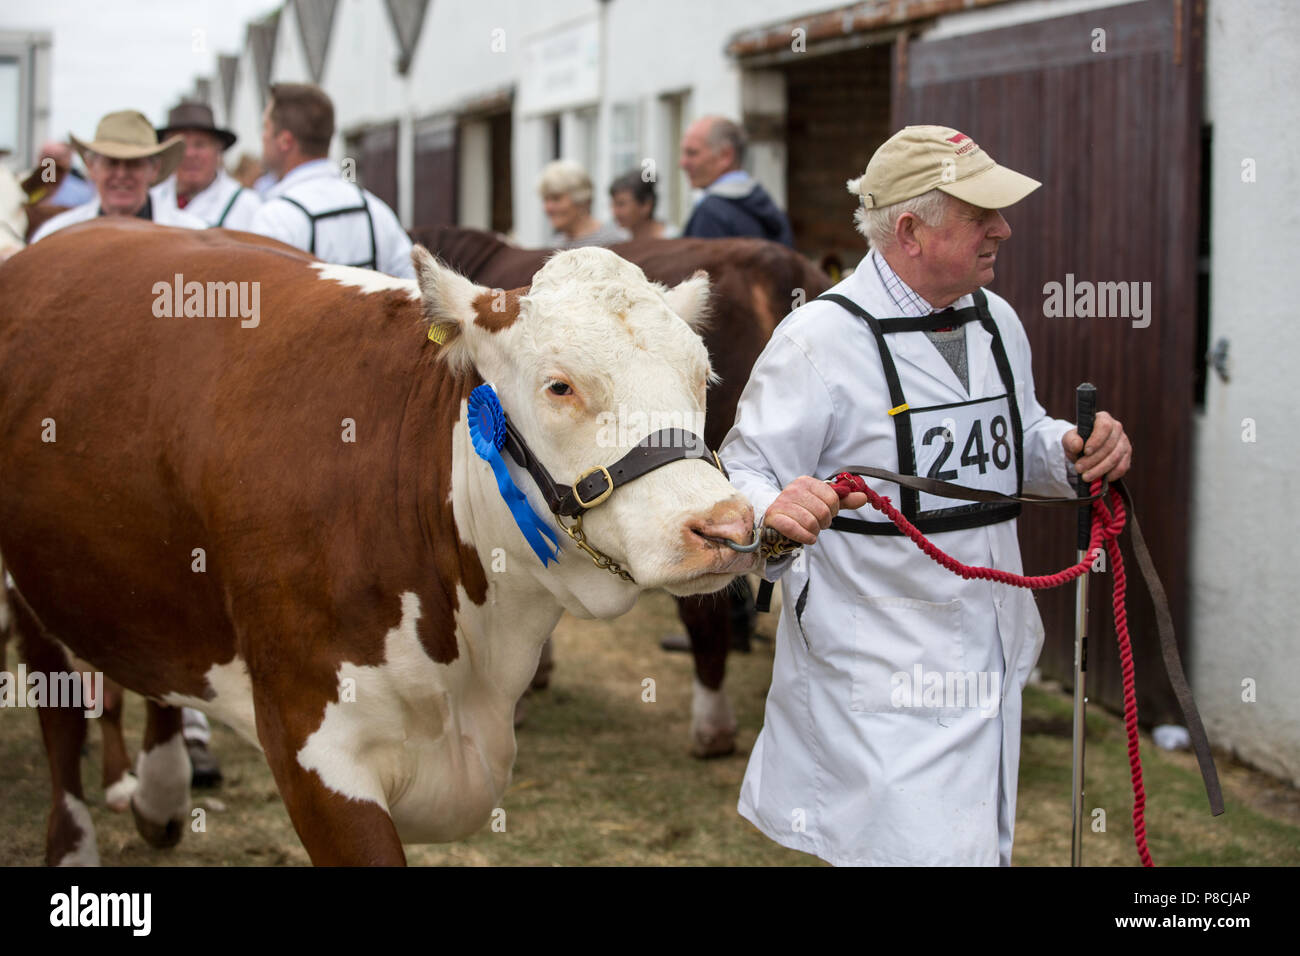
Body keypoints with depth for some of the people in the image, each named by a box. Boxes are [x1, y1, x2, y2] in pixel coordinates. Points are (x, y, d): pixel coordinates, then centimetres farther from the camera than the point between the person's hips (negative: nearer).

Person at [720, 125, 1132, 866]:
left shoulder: (997, 322, 9)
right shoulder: (820, 339, -14)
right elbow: (744, 477, -15)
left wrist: (1075, 451, 2)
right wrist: (773, 511, -39)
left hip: (990, 663, 8)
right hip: (877, 681, -8)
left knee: (983, 844, 17)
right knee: (917, 851, -13)